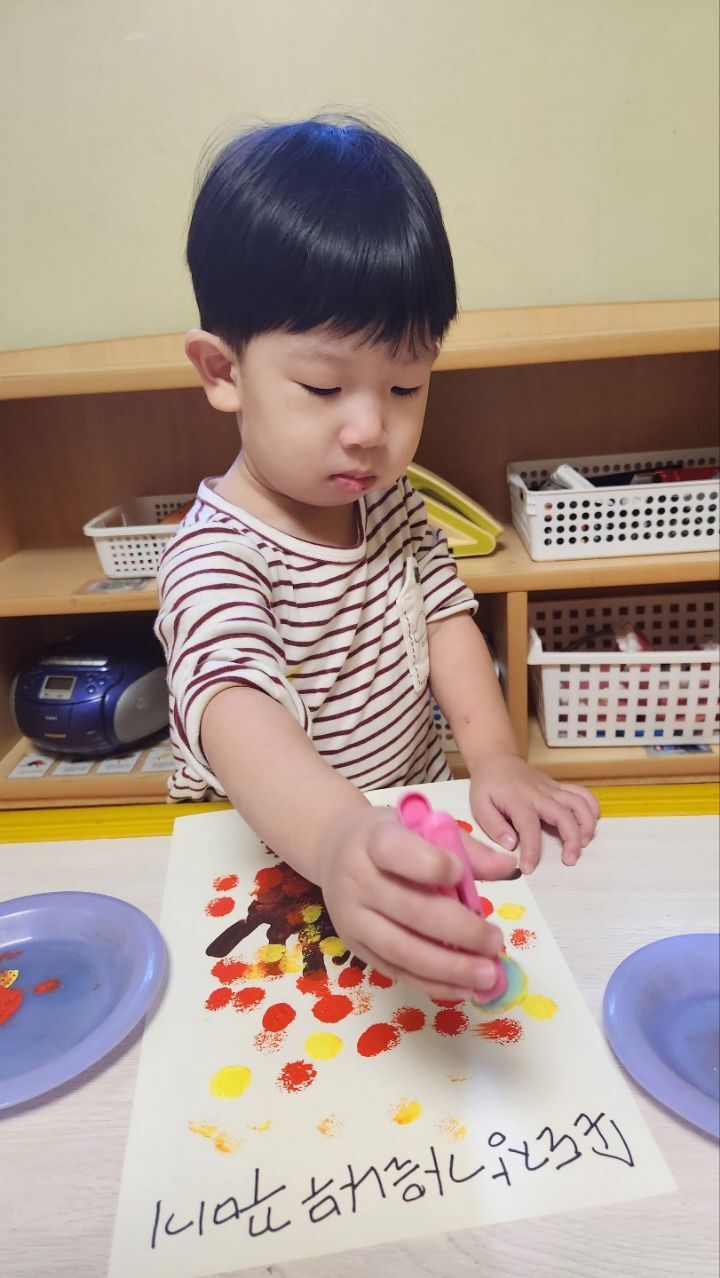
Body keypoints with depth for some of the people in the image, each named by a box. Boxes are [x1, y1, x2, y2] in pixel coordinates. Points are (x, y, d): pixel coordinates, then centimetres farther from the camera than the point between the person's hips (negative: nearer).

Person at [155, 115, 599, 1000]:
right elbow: (234, 709, -37)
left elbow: (444, 612, 2)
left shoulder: (389, 498, 0)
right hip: (278, 860, -4)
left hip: (410, 836, 5)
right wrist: (339, 844, -56)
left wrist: (494, 760, -12)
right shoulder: (215, 555, -22)